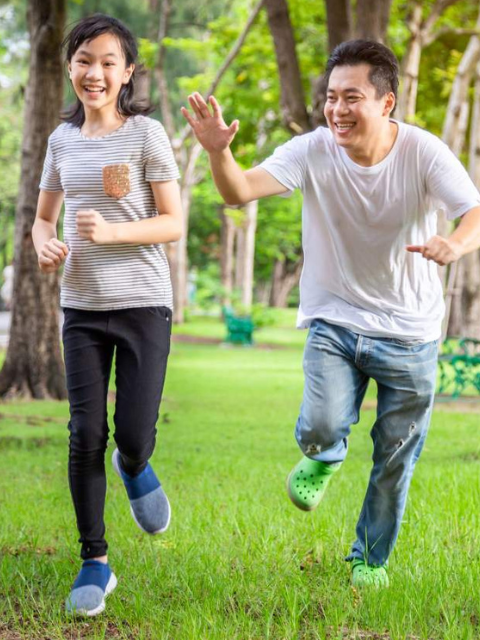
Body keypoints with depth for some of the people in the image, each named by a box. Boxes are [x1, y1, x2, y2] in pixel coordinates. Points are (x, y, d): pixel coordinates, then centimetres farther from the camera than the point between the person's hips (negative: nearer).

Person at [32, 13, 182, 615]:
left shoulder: (145, 133, -5)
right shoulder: (63, 139, 8)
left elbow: (173, 222, -5)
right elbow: (43, 216, 18)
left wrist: (110, 232, -20)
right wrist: (44, 245, -6)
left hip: (142, 304, -3)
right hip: (82, 306, 3)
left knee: (134, 438, -6)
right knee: (85, 435, -1)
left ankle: (134, 468, 33)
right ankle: (95, 564, 12)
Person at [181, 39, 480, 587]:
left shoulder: (423, 153, -17)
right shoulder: (312, 152, -15)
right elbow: (240, 192, -25)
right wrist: (218, 151, -47)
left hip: (409, 332, 0)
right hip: (334, 321, 0)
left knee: (396, 459, 10)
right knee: (322, 429, -22)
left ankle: (371, 557, 37)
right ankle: (323, 458, 19)